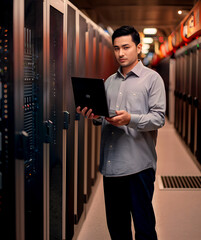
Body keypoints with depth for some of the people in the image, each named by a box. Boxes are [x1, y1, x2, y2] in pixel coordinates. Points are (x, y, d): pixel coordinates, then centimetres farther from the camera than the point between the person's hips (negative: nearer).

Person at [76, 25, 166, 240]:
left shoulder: (152, 78, 1)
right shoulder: (110, 82, 18)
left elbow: (158, 118, -8)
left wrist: (130, 119, -24)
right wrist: (94, 115, -3)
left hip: (138, 164, -5)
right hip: (110, 164, 5)